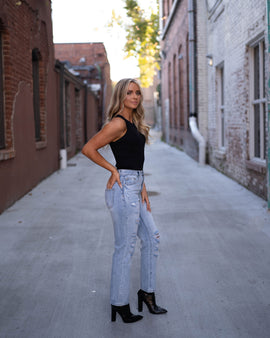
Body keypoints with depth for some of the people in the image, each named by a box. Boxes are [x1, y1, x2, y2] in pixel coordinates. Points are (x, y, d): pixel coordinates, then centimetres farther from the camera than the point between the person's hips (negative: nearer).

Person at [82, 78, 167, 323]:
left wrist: (142, 188, 6)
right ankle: (120, 304, 12)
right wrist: (114, 170, -10)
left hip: (135, 187, 10)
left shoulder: (134, 123, 15)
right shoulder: (118, 123, -13)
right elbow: (88, 149, -16)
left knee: (152, 238, 15)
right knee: (125, 247, -1)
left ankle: (147, 292, 27)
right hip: (124, 187, -10)